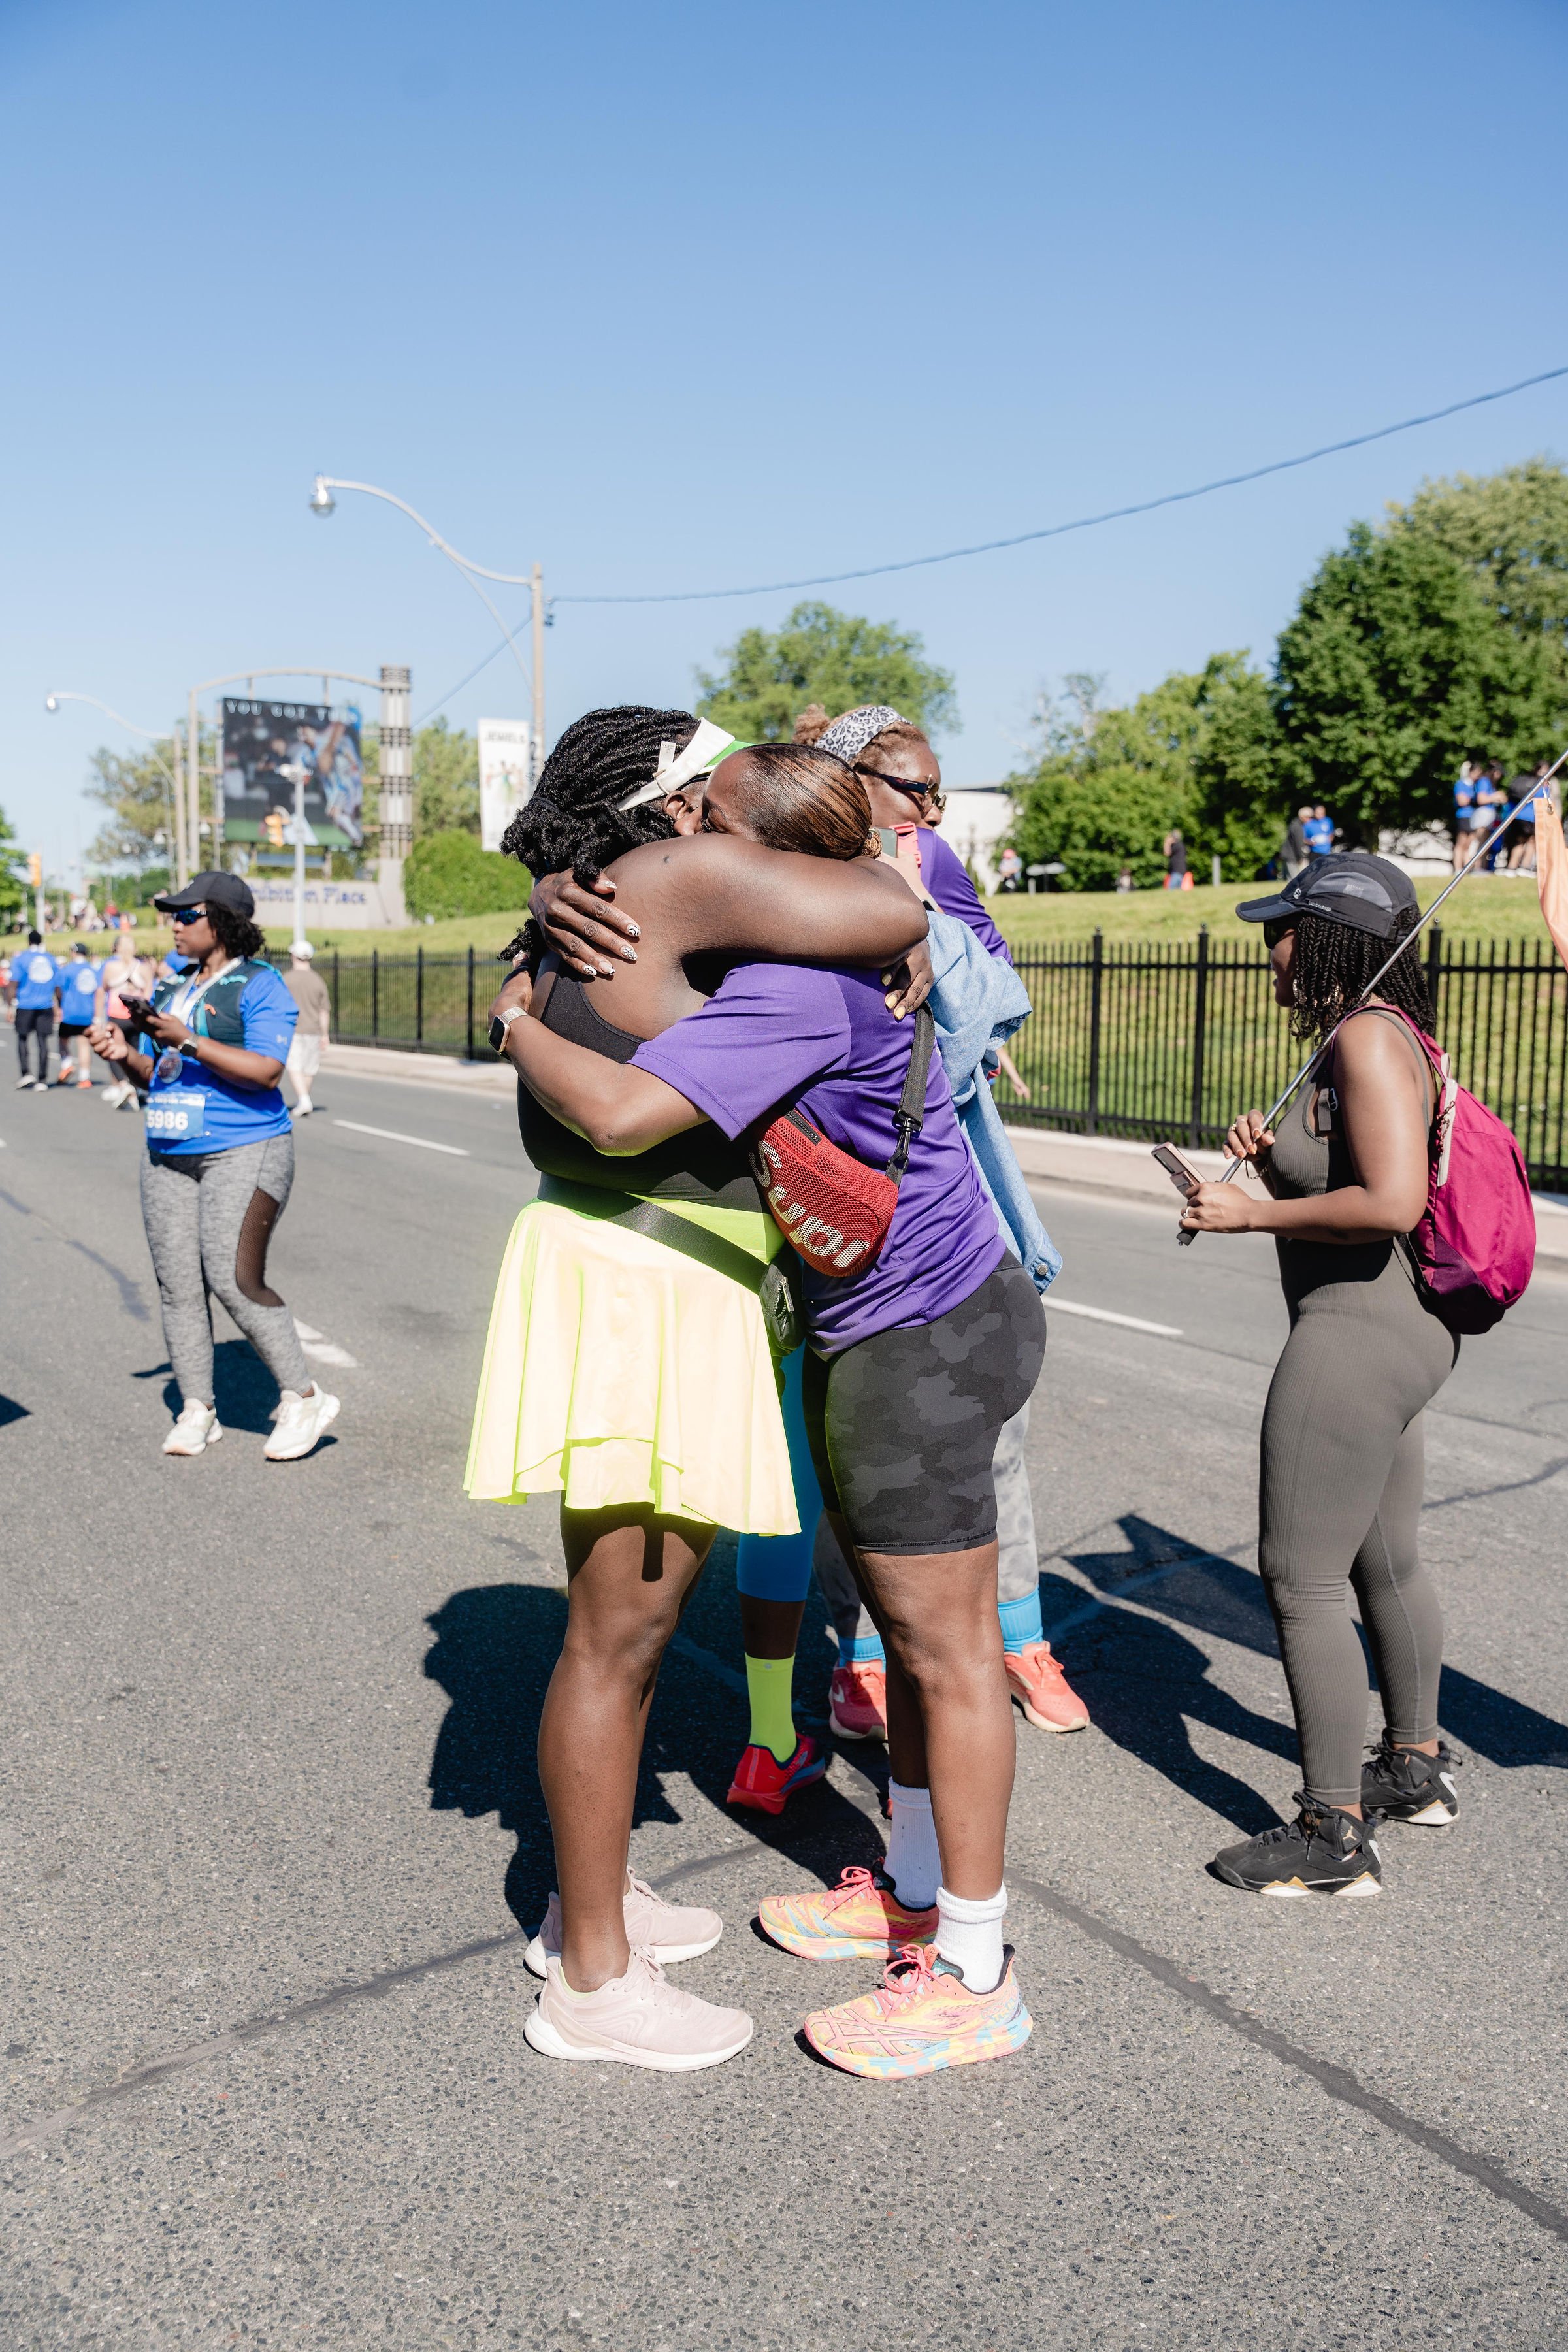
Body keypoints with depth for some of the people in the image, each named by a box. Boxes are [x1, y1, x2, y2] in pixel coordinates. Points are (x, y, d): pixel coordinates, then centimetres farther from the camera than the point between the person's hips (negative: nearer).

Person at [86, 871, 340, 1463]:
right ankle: (197, 1411, 14)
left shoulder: (260, 986, -6)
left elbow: (265, 1071, -17)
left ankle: (304, 1398, -1)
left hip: (244, 1152, -7)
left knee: (234, 1280, -14)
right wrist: (124, 1054, 0)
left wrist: (189, 1042, -21)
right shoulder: (173, 987, 16)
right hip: (170, 1157, 7)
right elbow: (154, 1074, 20)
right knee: (178, 1285, 4)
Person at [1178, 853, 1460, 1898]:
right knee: (1386, 1563, 23)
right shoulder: (1379, 1036, 13)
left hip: (1356, 1334, -11)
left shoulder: (1369, 1039, -19)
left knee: (1301, 1580, -3)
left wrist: (1252, 1212, -20)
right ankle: (1416, 1766, 41)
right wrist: (1274, 1155, 6)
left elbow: (1392, 1202, -29)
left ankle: (1334, 1835, 8)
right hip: (1401, 1332, 11)